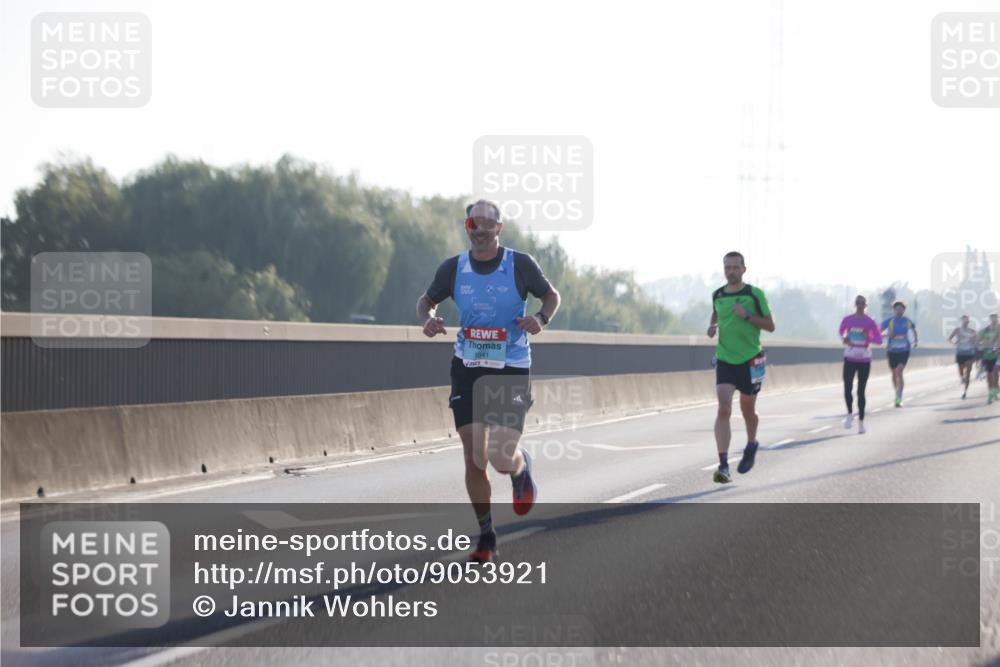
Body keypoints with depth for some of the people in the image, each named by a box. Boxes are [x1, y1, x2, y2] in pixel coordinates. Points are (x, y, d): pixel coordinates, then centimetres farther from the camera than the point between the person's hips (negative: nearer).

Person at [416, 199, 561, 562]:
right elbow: (427, 300, 14)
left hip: (511, 370, -2)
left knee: (502, 459, -11)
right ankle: (486, 537, 13)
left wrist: (541, 318, -14)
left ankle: (522, 468, 28)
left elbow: (551, 295, 7)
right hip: (467, 369, 2)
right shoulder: (453, 268, -1)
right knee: (474, 459, -2)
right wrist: (428, 318, -9)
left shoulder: (520, 264, -7)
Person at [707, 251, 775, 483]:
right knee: (723, 410, -14)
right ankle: (723, 466, -19)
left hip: (749, 360, -1)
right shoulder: (717, 295, 4)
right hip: (724, 359, 1)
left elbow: (770, 326, -4)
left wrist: (747, 315, -19)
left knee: (747, 410, 12)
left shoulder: (755, 294, -6)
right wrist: (713, 325, 3)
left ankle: (751, 445, 44)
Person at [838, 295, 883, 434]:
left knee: (861, 391, 0)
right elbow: (841, 332, 19)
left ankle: (861, 421, 11)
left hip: (864, 361, -1)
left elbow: (879, 340, -2)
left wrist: (868, 338, -21)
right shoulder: (847, 320, 0)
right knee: (847, 389, -12)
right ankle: (850, 414, 13)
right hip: (850, 359, 1)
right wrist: (844, 338, -4)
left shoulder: (870, 322, -5)